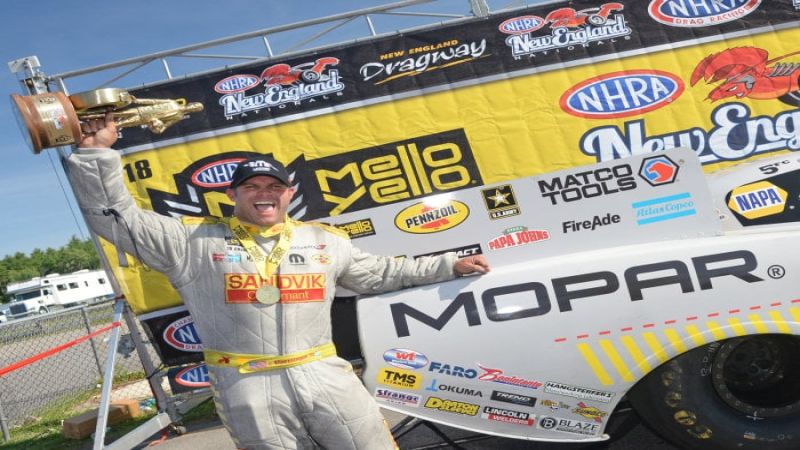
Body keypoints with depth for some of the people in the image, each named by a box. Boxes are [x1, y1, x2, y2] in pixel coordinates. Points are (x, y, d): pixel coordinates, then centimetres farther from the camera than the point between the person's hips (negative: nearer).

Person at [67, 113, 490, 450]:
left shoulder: (323, 240, 14)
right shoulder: (194, 240, 4)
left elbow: (378, 272, 23)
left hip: (323, 375, 3)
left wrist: (448, 265, 23)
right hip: (248, 390, -2)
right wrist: (96, 152, -8)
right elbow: (116, 218, 3)